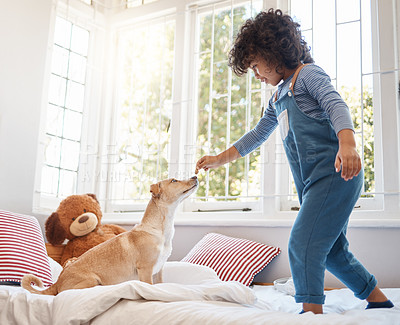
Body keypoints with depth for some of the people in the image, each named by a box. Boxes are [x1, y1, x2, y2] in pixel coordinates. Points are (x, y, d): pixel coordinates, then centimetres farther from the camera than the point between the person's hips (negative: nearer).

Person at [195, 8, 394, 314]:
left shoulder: (308, 74, -1)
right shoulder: (278, 97, 24)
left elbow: (337, 105, -18)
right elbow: (257, 135, 31)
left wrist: (347, 143, -38)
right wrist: (218, 160, 28)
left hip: (335, 173, -9)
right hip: (312, 182, 9)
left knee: (303, 244, -15)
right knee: (332, 249, 13)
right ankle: (379, 301, 27)